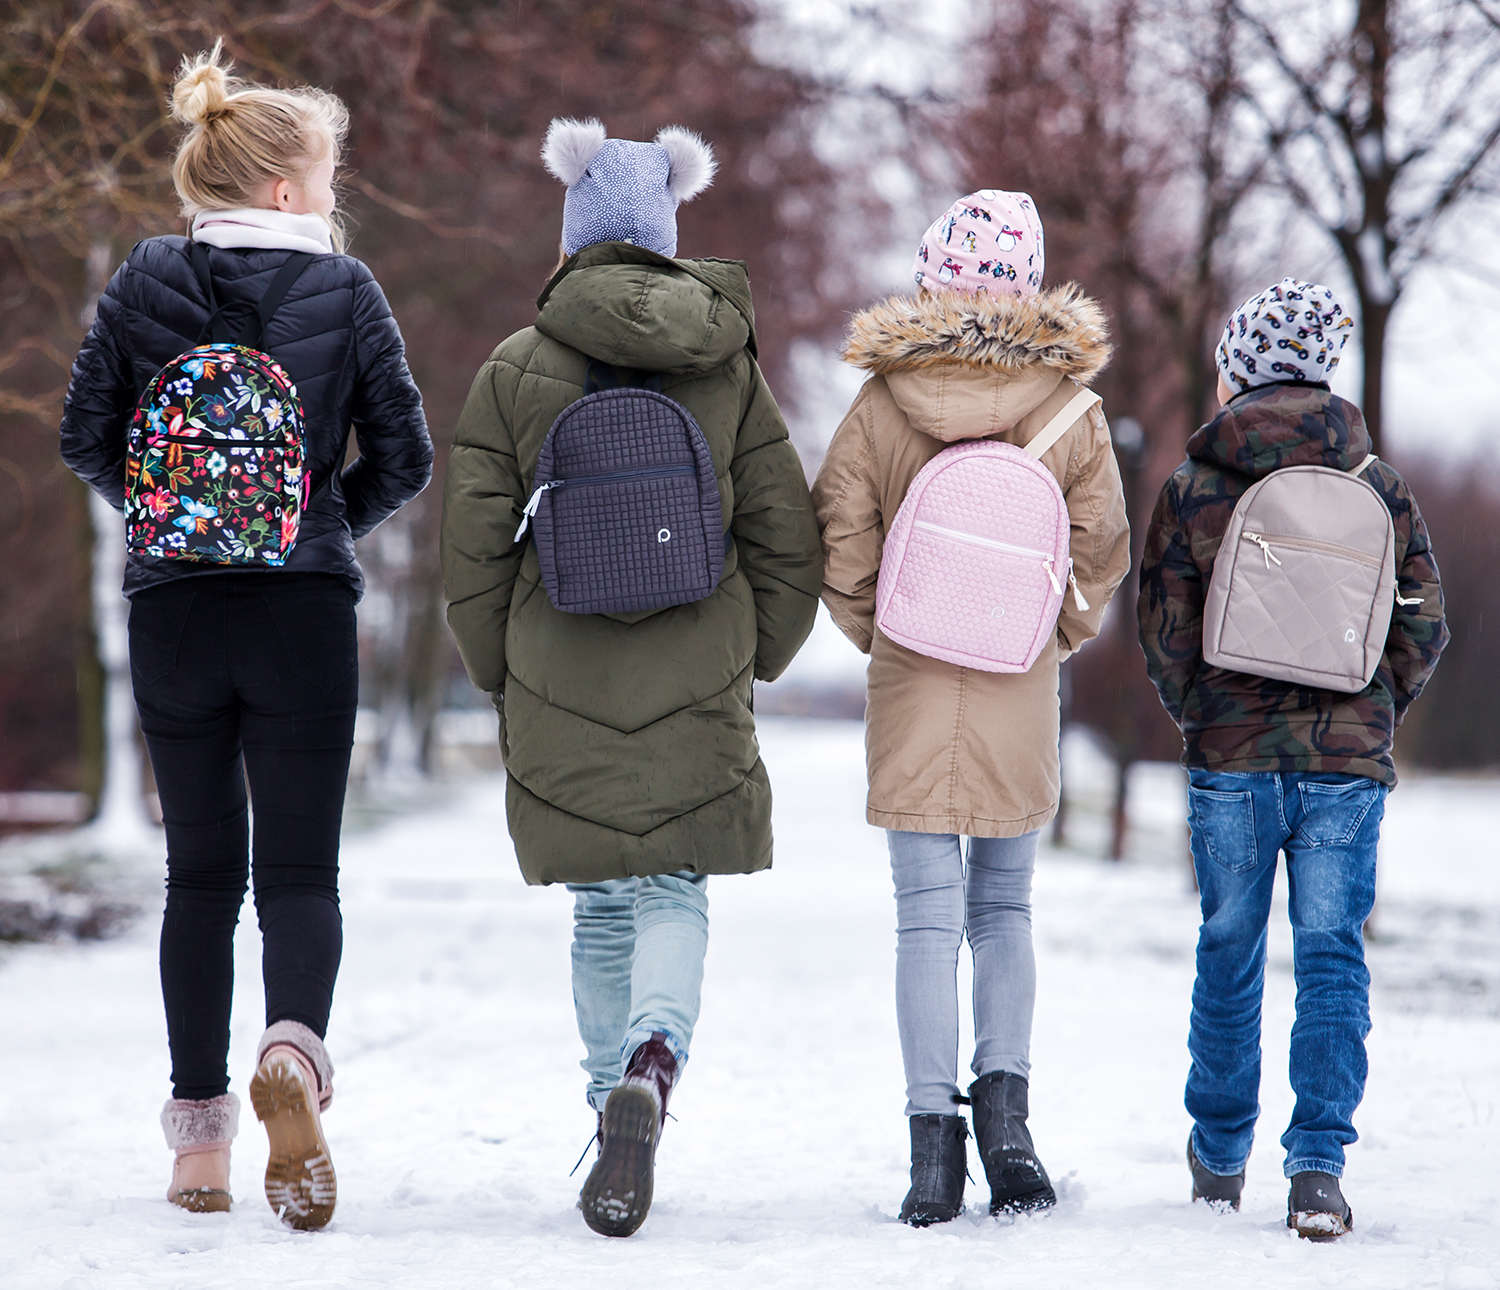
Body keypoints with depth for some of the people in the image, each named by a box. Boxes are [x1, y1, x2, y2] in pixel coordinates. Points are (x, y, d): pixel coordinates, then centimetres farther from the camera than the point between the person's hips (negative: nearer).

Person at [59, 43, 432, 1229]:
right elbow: (403, 458, -2)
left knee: (201, 874, 12)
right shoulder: (345, 291, -3)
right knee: (301, 869, 3)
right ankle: (294, 1048, -26)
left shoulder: (145, 281, 1)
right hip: (305, 618, -2)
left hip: (173, 613, 2)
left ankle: (201, 1135, 10)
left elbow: (88, 438, 2)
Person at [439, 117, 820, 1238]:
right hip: (697, 686, 0)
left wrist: (497, 672, 14)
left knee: (604, 905, 13)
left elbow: (476, 546, 0)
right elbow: (786, 538, 4)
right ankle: (652, 1065, -24)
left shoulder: (518, 369, -2)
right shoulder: (730, 368, 2)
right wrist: (755, 660, 17)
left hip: (561, 685, 0)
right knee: (676, 890, 2)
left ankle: (618, 1096, 15)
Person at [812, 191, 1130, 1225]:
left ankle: (934, 1131, -5)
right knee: (1006, 907, 15)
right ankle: (1005, 1093, -2)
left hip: (910, 686, -1)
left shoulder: (882, 405, -6)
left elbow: (838, 545, -4)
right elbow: (1102, 553, 0)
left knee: (928, 915, 2)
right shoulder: (1071, 411, -5)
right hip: (1021, 696, 1)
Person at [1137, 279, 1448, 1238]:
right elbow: (1423, 632, 2)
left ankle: (1221, 1157, 24)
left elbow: (1167, 640, -3)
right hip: (1348, 763, 0)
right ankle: (1318, 1167, -7)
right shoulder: (1381, 490, -1)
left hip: (1230, 761, 0)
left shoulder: (1192, 490, -5)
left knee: (1229, 952, 13)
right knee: (1333, 958, 4)